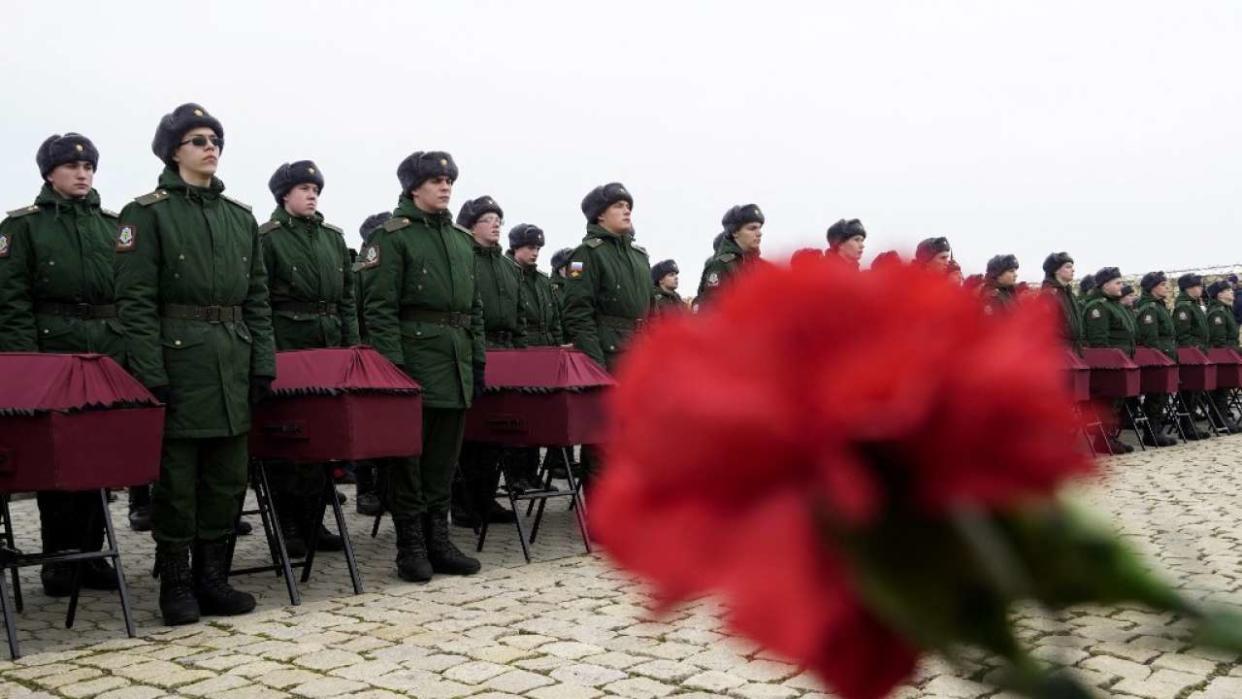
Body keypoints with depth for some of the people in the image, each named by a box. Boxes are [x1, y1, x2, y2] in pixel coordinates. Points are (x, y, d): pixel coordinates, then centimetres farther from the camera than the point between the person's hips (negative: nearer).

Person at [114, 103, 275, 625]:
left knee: (228, 475, 8)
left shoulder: (240, 216, 13)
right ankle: (176, 585, 14)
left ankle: (212, 578, 20)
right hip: (178, 359, -5)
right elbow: (135, 301, -9)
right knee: (177, 477, 1)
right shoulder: (147, 212, -3)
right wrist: (150, 374, -16)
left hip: (233, 363, 5)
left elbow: (257, 297, 13)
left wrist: (263, 362, 5)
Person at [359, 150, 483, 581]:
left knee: (445, 456, 10)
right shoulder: (392, 237, -4)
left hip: (456, 363, 7)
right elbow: (379, 308, -11)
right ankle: (411, 548, 7)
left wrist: (478, 360, 13)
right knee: (409, 455, 0)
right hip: (415, 358, -6)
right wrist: (392, 365, -17)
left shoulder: (462, 241, 17)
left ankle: (438, 541, 19)